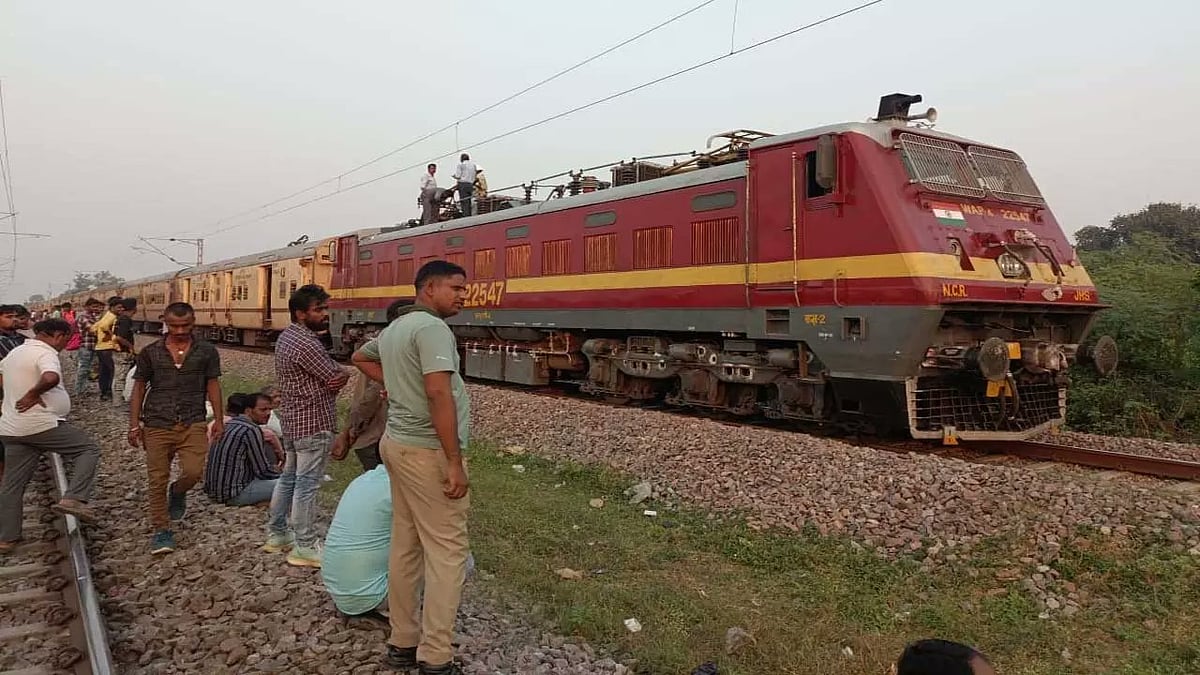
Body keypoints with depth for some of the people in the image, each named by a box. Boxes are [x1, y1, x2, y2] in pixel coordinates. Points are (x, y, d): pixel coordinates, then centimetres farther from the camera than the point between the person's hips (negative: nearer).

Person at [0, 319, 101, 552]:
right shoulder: (45, 353, -13)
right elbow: (51, 378, -35)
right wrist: (33, 393, -16)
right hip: (42, 425, -9)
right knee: (88, 449, 5)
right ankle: (73, 498, -10)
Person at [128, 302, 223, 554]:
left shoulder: (207, 352, 4)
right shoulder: (150, 352, 4)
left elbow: (213, 386, 8)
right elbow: (139, 389, 8)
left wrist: (219, 420, 3)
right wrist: (134, 425, 3)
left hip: (193, 424, 0)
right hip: (157, 425, 1)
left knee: (194, 471, -14)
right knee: (157, 481, 2)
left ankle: (178, 493, 23)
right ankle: (162, 531, 17)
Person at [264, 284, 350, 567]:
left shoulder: (286, 336, 10)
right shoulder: (307, 344, -22)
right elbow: (340, 377, -17)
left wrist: (332, 376, -8)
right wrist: (341, 375, 5)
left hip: (292, 419, 10)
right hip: (313, 423, -10)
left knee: (288, 477, 18)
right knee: (306, 484, -3)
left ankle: (276, 534, 29)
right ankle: (304, 547, 4)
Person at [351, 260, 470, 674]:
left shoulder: (394, 329, 14)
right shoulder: (432, 328, -16)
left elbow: (361, 357, 33)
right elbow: (439, 394, -25)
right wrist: (454, 462, -24)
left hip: (399, 442, 10)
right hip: (427, 450, -10)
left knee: (406, 546, 14)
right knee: (446, 552, -3)